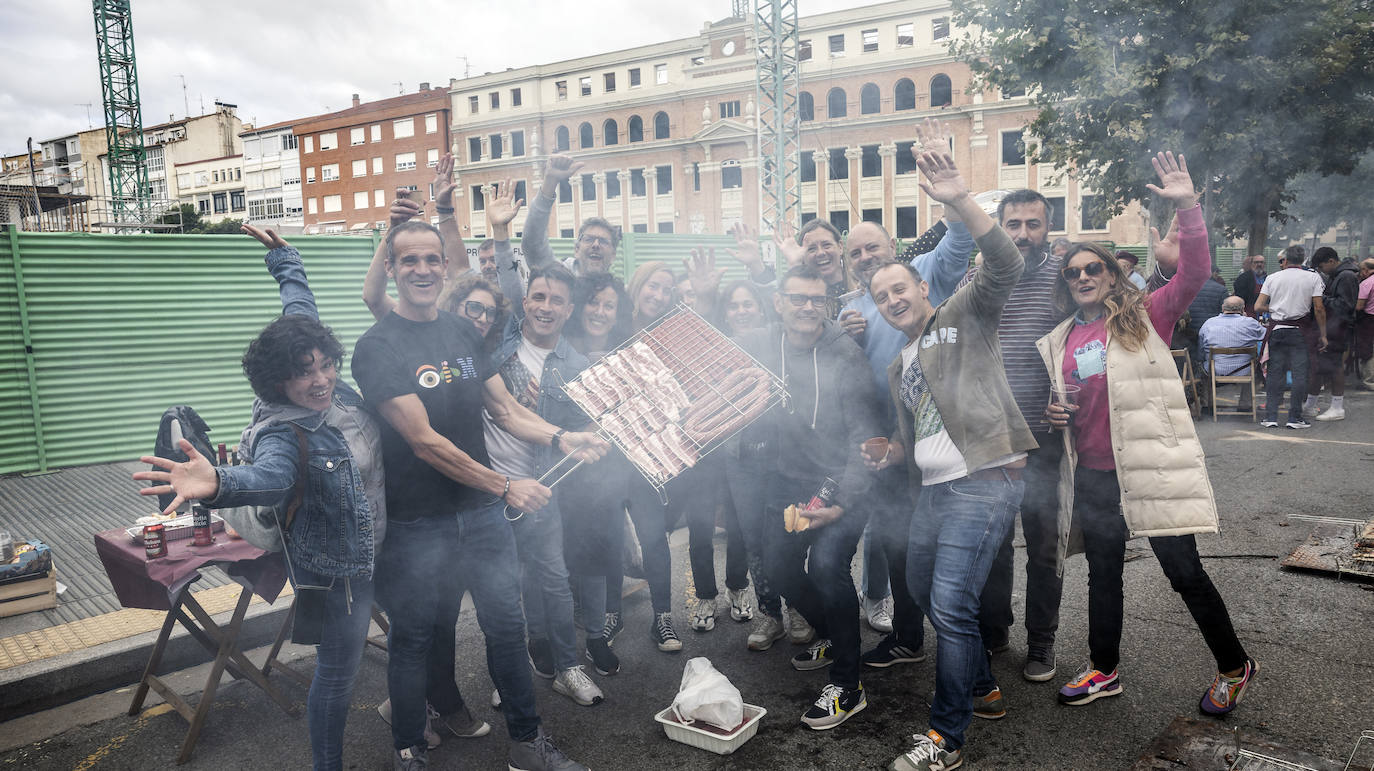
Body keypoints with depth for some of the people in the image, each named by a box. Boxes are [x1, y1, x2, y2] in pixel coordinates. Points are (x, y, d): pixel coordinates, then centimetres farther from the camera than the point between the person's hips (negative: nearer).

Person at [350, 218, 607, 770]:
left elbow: (506, 409, 7)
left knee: (507, 625, 11)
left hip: (482, 512, 5)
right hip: (417, 523, -5)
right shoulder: (377, 348, -12)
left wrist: (559, 437, -12)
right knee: (415, 638, 10)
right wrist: (505, 487, -18)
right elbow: (425, 441, -18)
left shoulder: (463, 334, 7)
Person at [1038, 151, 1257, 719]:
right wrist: (1054, 414, 0)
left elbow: (1194, 271, -17)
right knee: (1103, 572, 15)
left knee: (1184, 572, 3)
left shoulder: (1145, 316, -2)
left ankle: (1233, 667, 27)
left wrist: (1187, 208, -26)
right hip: (1092, 474, 5)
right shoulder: (1060, 341, 10)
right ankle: (1104, 672, 31)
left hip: (1150, 468, -5)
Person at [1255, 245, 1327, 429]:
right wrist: (1322, 335, 2)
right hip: (1299, 330, -2)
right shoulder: (1313, 278, 1)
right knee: (1300, 373, 3)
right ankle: (1295, 417, 4)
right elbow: (1318, 309, -4)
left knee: (1274, 372, 6)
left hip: (1276, 329, 2)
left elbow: (1258, 307, -1)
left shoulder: (1272, 278, 5)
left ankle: (1270, 416, 5)